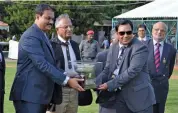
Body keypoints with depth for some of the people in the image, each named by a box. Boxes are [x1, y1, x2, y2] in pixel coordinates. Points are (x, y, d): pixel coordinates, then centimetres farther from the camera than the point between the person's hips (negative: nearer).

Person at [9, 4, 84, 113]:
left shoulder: (43, 36, 19)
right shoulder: (31, 36, -15)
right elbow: (42, 64, -23)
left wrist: (66, 76, 4)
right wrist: (67, 80, -24)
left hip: (41, 94, 10)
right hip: (30, 94, -10)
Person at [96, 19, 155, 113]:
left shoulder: (140, 48, -13)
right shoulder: (113, 47, 9)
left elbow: (132, 71, -21)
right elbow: (107, 69, 8)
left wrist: (110, 84, -20)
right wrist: (96, 82, -13)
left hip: (139, 96, -6)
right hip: (120, 95, 6)